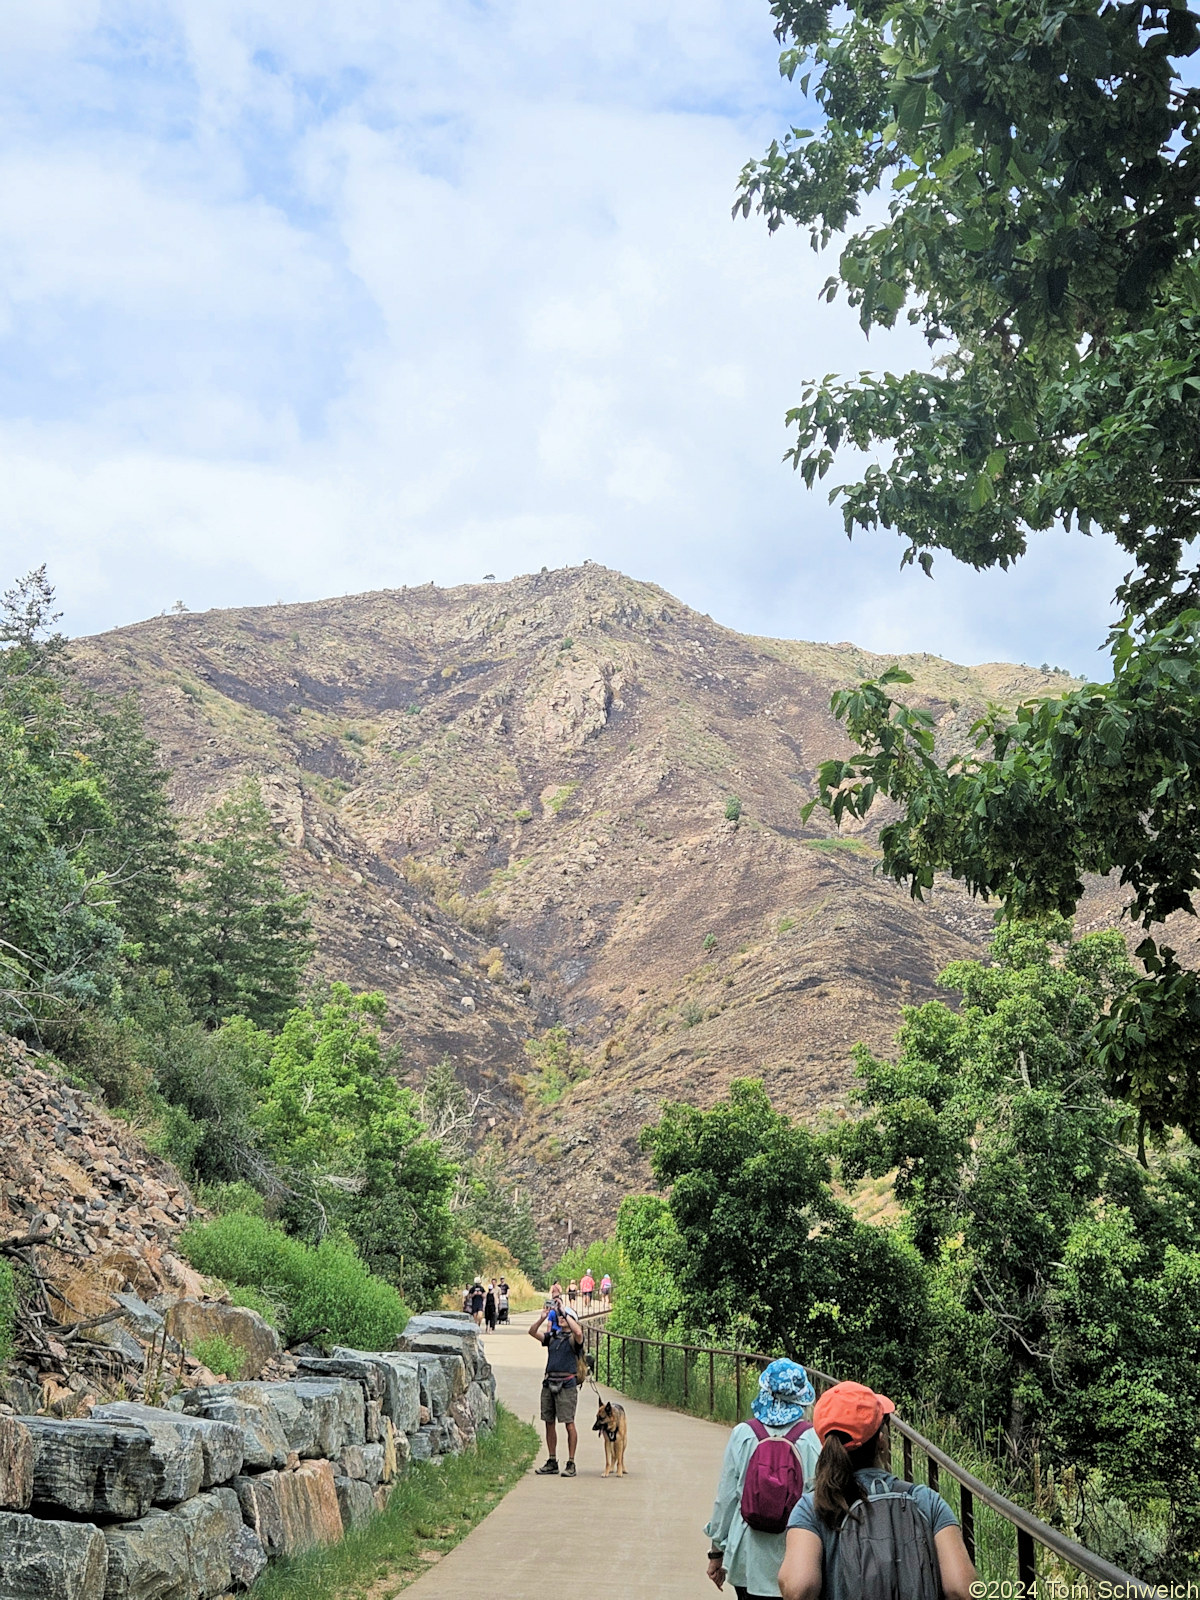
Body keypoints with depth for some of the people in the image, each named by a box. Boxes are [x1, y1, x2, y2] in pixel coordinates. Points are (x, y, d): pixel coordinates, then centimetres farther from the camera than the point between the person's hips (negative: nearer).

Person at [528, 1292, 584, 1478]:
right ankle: (552, 1461, 18)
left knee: (569, 1423, -7)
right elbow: (533, 1332, 9)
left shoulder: (573, 1339, -1)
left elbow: (578, 1332, -24)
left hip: (566, 1384, -6)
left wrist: (564, 1312, -18)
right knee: (549, 1423, 9)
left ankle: (571, 1463, -2)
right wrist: (543, 1318, -6)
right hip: (549, 1383, 6)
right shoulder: (551, 1337, 16)